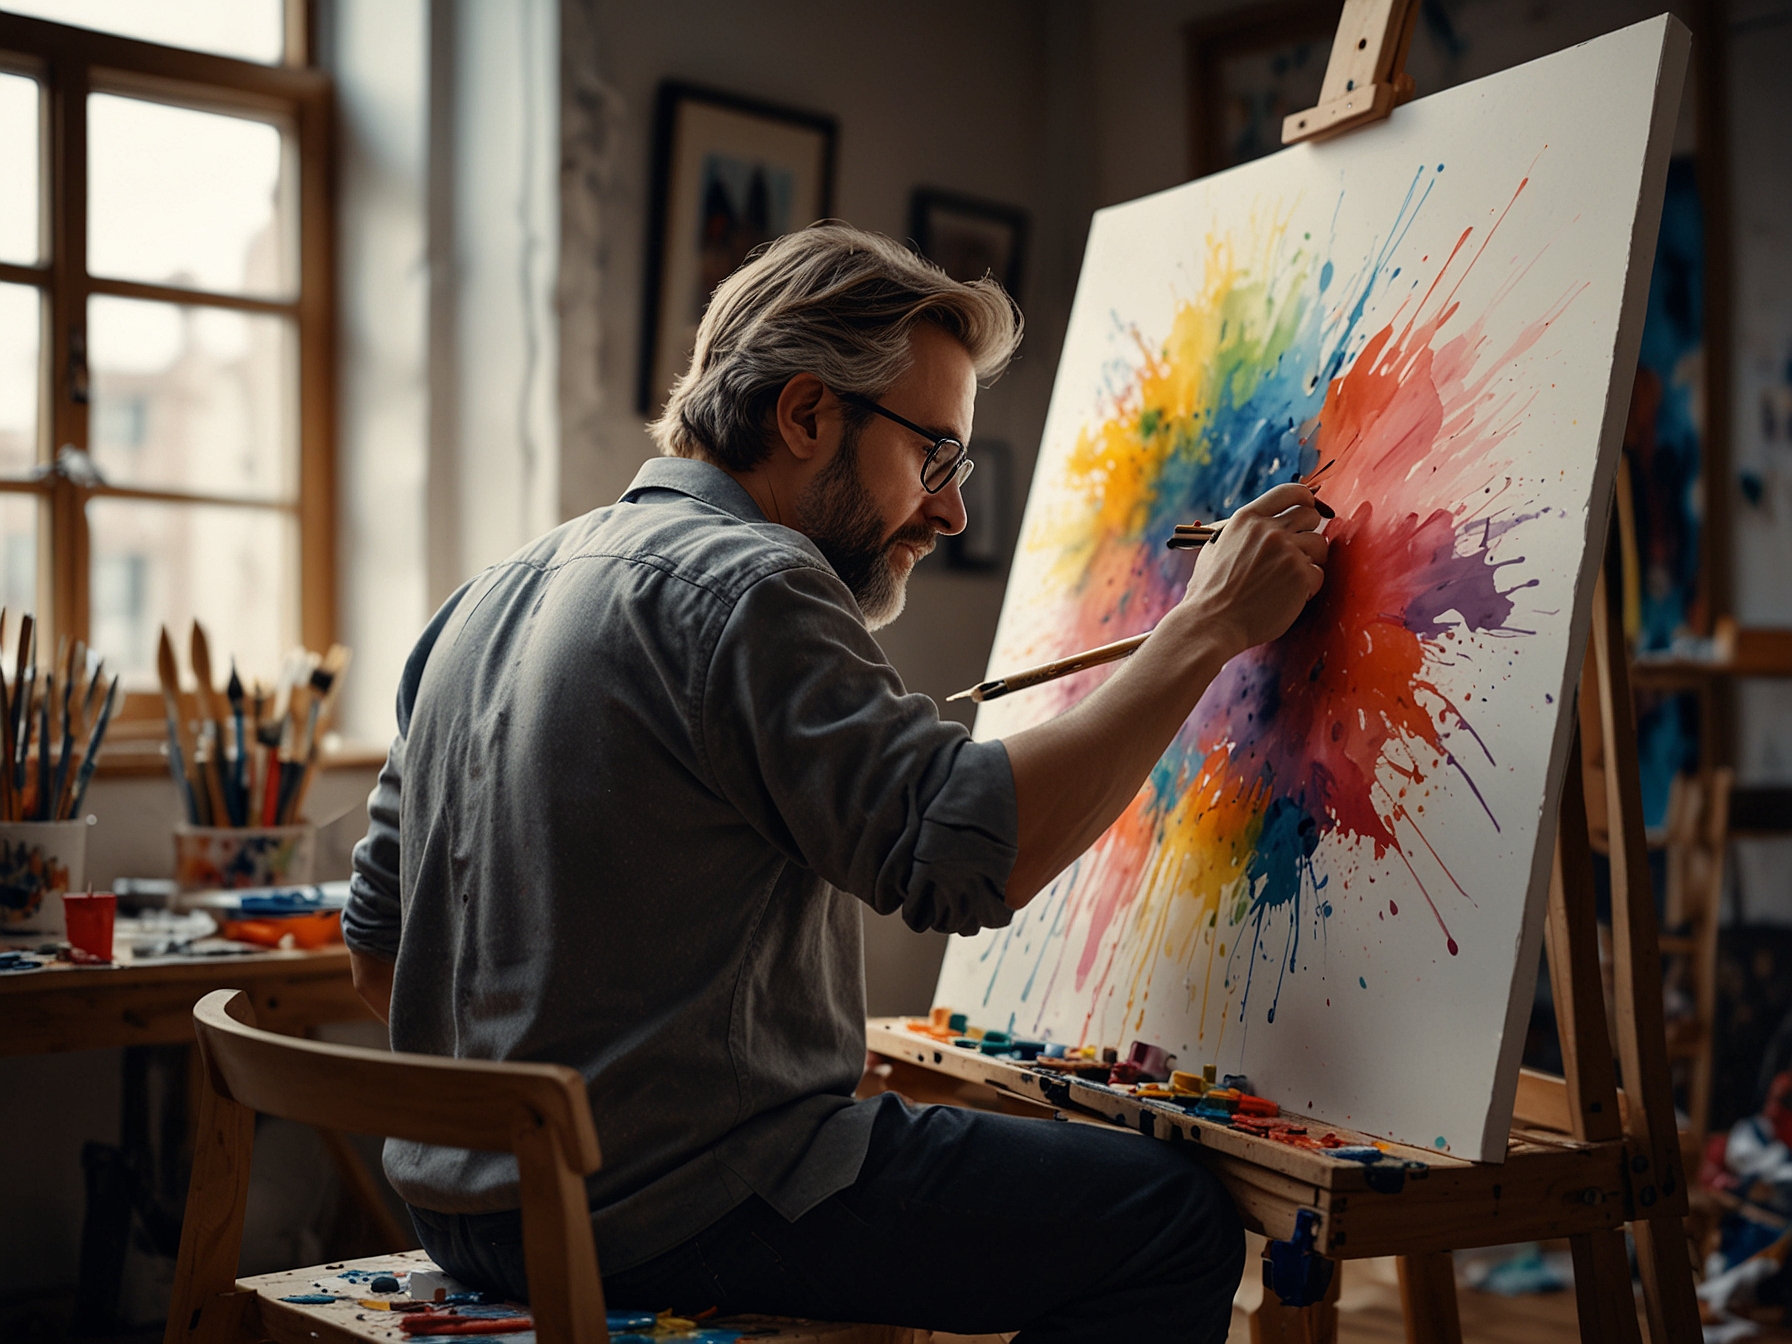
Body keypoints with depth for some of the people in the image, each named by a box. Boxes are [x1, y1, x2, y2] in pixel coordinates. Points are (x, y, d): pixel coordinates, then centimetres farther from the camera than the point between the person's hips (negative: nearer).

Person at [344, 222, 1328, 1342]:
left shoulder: (491, 599, 12)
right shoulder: (743, 586, -16)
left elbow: (377, 946, 16)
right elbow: (973, 853, -26)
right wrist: (1209, 625, -16)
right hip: (677, 1214, -10)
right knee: (1174, 1224, -5)